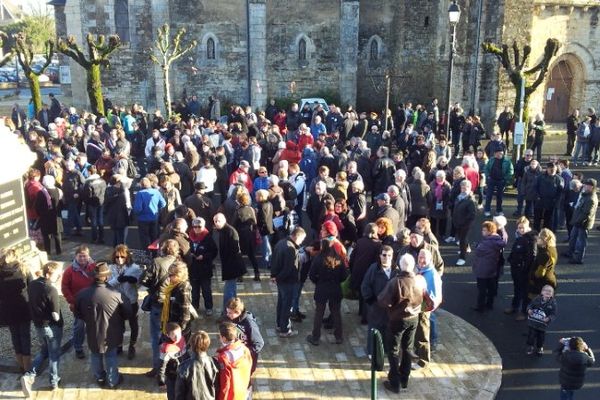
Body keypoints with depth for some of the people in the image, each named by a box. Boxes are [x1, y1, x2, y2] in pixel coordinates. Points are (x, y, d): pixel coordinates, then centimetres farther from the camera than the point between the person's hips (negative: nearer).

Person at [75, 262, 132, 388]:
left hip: (93, 333, 2)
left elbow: (78, 314, -2)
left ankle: (99, 378, 45)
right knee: (111, 356, 21)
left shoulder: (82, 294, -21)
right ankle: (113, 381, 37)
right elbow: (128, 313, -14)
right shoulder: (116, 294, -29)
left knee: (96, 355, 26)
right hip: (111, 333, -2)